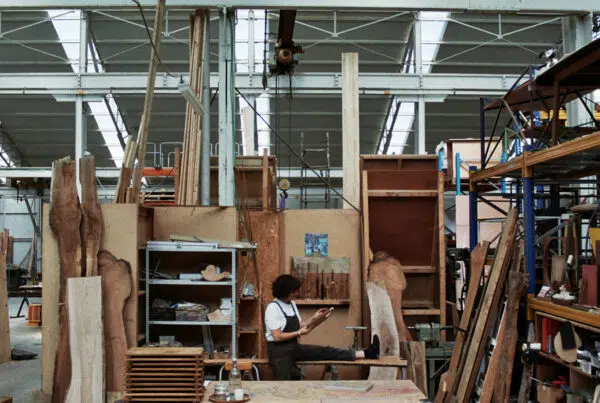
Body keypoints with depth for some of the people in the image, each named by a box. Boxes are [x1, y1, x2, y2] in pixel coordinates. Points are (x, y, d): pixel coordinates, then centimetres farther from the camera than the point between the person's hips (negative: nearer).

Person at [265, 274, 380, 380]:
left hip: (294, 347, 7)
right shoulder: (273, 308, -15)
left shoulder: (292, 304, 11)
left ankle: (365, 354, -16)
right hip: (279, 351, -7)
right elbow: (277, 336, -19)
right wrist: (299, 333, -11)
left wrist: (314, 318, -1)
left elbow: (299, 325, 13)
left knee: (325, 351, -7)